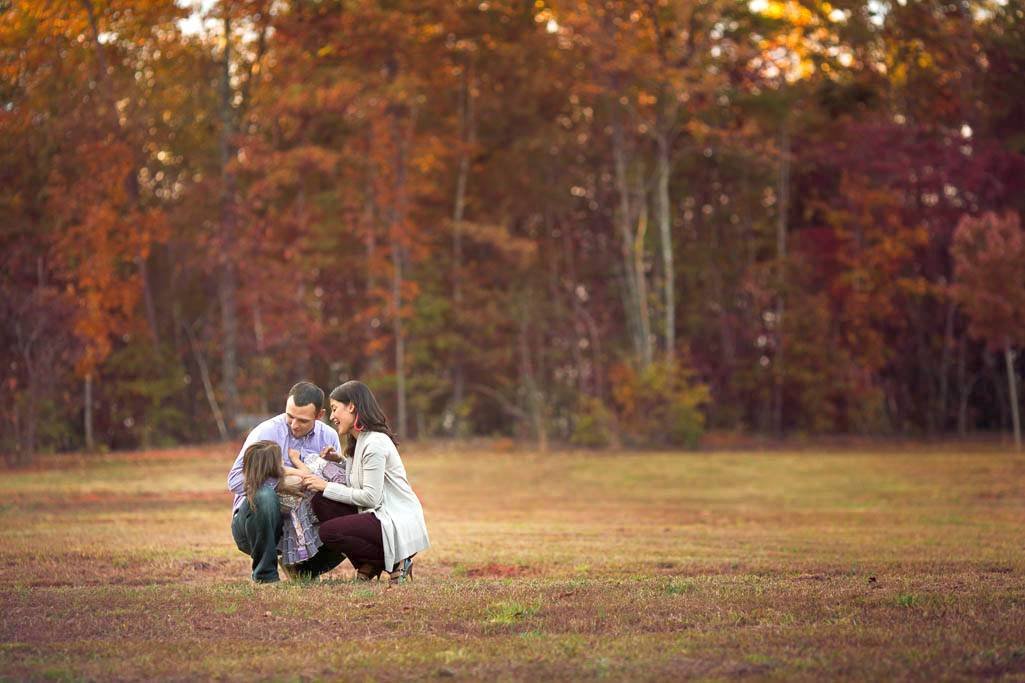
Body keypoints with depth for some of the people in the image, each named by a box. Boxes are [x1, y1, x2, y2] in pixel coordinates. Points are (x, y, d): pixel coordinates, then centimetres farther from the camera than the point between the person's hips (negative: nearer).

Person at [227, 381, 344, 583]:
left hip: (301, 524, 4)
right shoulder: (266, 432, -12)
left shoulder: (328, 436, 3)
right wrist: (280, 472, -28)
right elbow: (235, 480, -21)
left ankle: (301, 569, 11)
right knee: (264, 495, -38)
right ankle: (265, 574, -18)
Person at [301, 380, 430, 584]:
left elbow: (370, 497, -20)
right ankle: (368, 565, 2)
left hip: (400, 526, -9)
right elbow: (355, 488, 8)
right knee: (321, 502, -2)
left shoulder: (374, 443, -16)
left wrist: (327, 487, -14)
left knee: (329, 531, -20)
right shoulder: (357, 442, 15)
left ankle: (395, 562, -5)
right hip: (378, 514, 9)